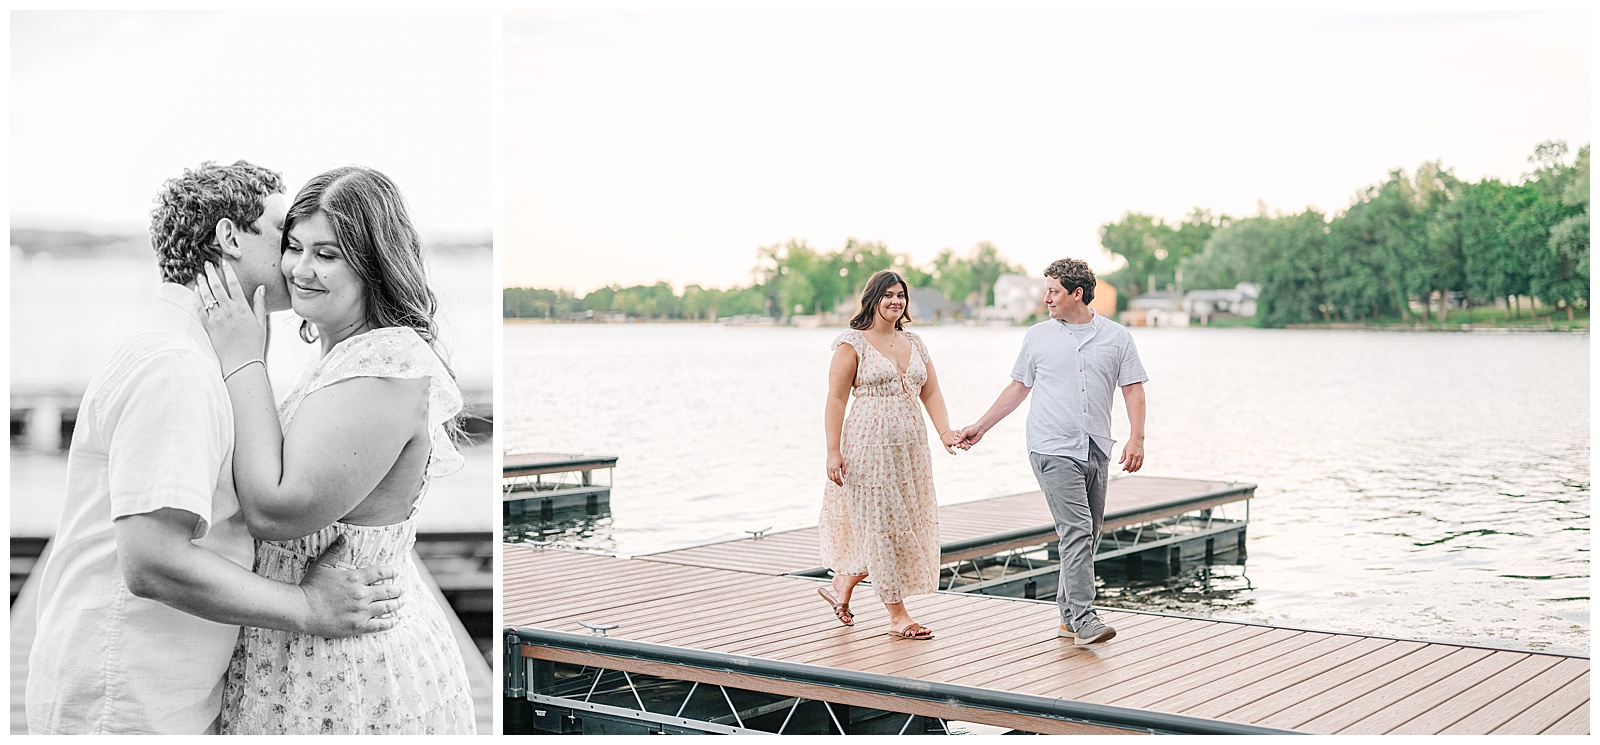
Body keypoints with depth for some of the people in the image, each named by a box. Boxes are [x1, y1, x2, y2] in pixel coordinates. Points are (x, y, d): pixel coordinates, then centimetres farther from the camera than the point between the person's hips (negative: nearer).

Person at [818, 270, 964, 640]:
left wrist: (945, 431, -7)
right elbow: (836, 399, -8)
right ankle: (898, 617, 3)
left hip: (909, 446, 7)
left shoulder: (914, 343, 14)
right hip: (870, 443, -7)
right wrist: (834, 451, -15)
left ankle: (841, 587, 29)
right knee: (884, 526, -3)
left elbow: (931, 393, 10)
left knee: (907, 523, 10)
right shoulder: (853, 343, -5)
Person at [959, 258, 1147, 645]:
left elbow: (1133, 390, 6)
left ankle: (1069, 616, 19)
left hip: (1096, 451, 3)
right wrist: (981, 427, 15)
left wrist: (1137, 438, -7)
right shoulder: (1038, 336, 6)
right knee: (1077, 530, -15)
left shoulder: (1116, 337, 6)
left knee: (1088, 536, 7)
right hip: (1054, 450, -3)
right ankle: (1084, 619, -18)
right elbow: (1018, 388, 15)